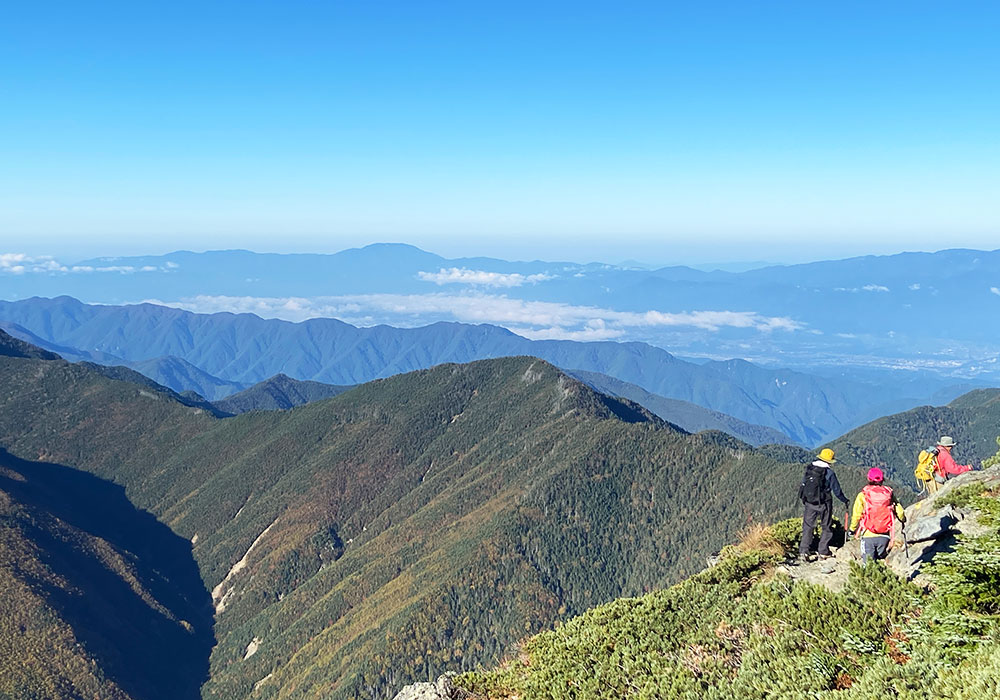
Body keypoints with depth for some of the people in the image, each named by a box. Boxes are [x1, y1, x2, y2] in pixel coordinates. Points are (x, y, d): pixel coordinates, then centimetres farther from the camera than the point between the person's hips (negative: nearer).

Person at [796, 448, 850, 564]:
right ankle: (823, 552, 15)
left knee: (808, 527, 7)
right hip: (824, 504, -3)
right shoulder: (829, 473, -12)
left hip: (809, 503, 3)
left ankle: (803, 552, -4)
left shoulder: (808, 469, 0)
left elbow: (803, 485, 9)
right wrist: (845, 500, 13)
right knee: (826, 528, 13)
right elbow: (836, 490, -4)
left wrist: (804, 500, 23)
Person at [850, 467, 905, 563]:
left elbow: (856, 515, -2)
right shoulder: (889, 493, 2)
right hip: (885, 536, 2)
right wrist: (903, 519, 33)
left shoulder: (863, 495, -4)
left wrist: (852, 529, 13)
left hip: (868, 535, -2)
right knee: (880, 561, 20)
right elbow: (899, 511, 10)